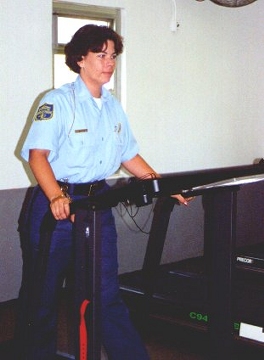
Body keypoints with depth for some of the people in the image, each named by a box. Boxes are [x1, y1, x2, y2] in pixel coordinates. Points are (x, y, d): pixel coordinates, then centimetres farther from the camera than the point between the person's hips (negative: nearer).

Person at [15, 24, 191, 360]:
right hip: (57, 204, -5)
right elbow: (37, 153, -18)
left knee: (107, 292, 10)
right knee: (42, 294, 5)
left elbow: (129, 155, 18)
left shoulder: (113, 106, 12)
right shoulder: (57, 101, -8)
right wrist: (56, 197, -33)